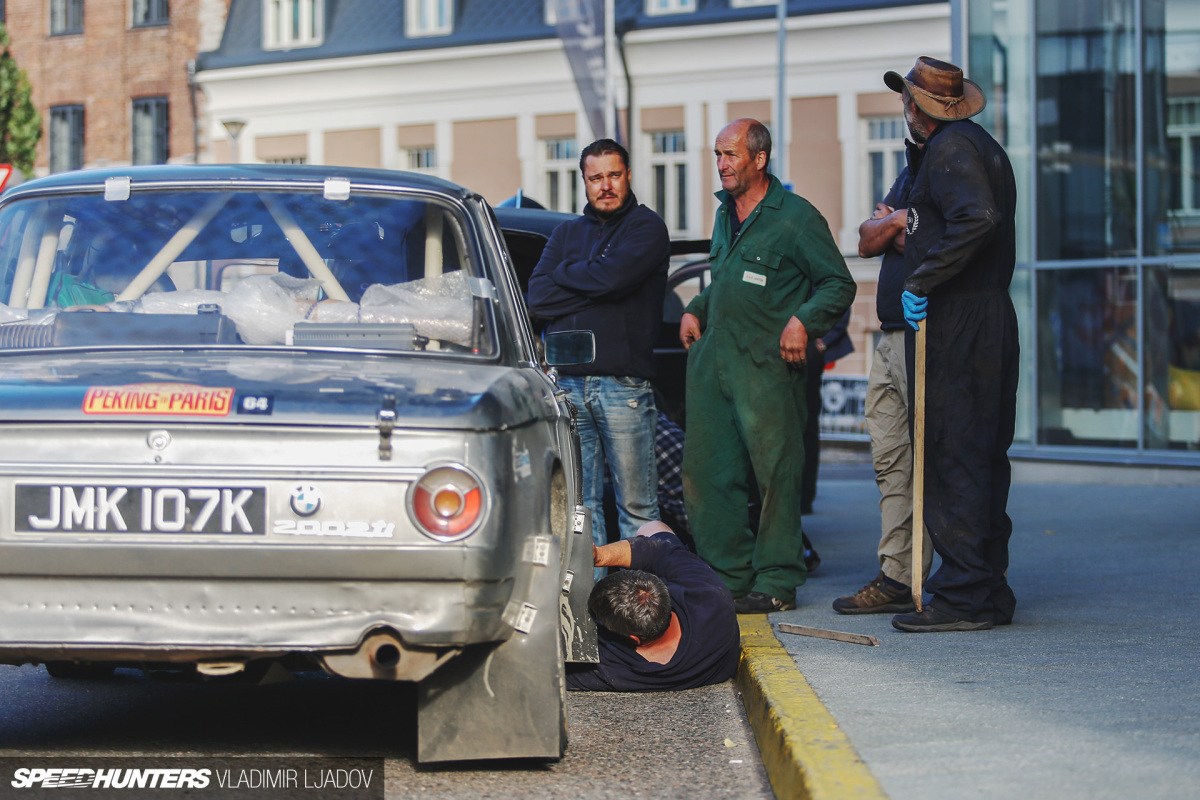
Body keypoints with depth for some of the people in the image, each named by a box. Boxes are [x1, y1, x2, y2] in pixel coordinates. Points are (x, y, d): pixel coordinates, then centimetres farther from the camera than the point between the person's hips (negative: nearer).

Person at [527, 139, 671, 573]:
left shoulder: (647, 227, 3)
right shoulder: (567, 233, 19)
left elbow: (613, 276, -15)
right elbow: (537, 297, 5)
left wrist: (565, 275, 2)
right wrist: (592, 287, -4)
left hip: (623, 385, -5)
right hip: (569, 383, 5)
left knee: (636, 504, -3)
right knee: (580, 502, 5)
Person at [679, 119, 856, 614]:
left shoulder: (795, 217, -6)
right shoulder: (725, 215, 18)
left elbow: (839, 284, -5)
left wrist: (803, 321, -19)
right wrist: (695, 310, 15)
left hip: (766, 366, -8)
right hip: (712, 358, 8)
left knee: (775, 474, -4)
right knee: (705, 471, 6)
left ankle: (777, 582, 2)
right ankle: (727, 574, 15)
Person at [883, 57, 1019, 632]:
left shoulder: (949, 149, -11)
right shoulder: (984, 146, 19)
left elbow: (977, 218, -26)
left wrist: (921, 281, -22)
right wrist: (910, 228, 29)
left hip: (954, 324, -10)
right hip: (994, 317, 10)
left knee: (951, 458, -9)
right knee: (984, 458, 12)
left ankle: (964, 596, -9)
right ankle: (989, 589, 16)